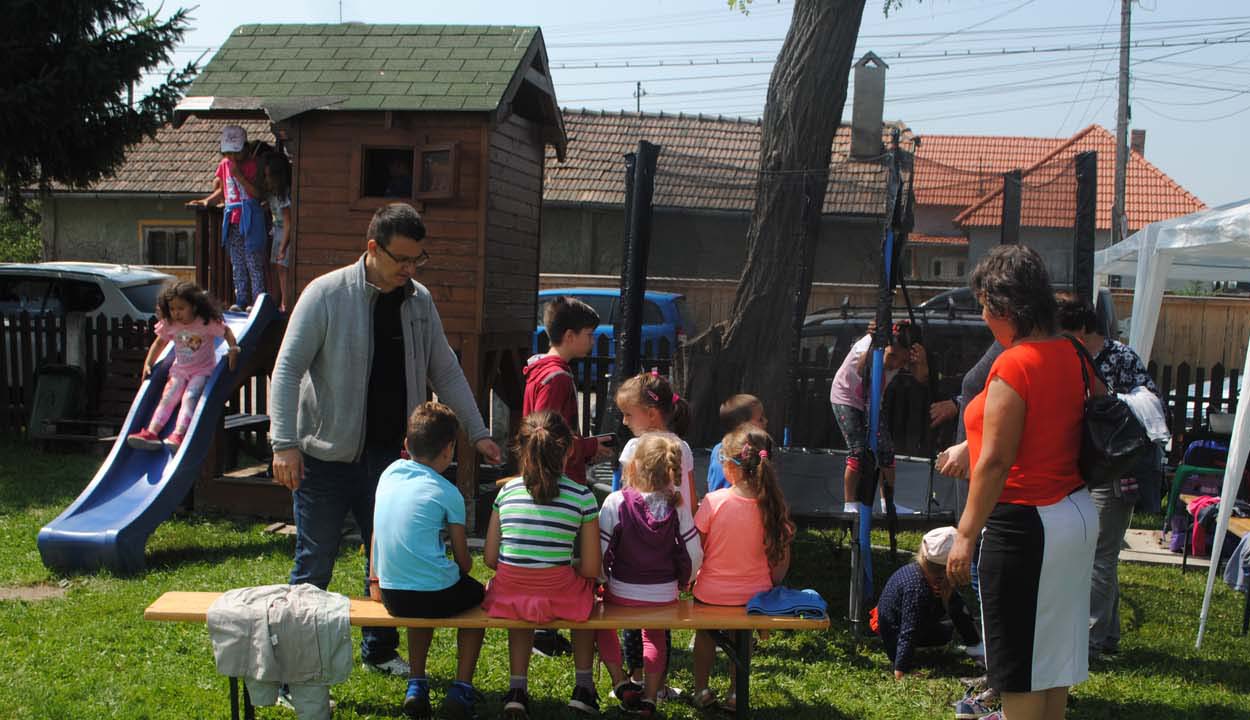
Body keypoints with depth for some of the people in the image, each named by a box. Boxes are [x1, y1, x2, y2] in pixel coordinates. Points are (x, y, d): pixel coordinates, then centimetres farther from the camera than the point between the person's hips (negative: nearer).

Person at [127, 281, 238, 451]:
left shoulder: (207, 323, -13)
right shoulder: (169, 324, 1)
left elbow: (226, 332, -4)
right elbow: (159, 342, 13)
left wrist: (233, 349, -20)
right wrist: (148, 364, 7)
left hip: (202, 370, -5)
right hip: (180, 369, 5)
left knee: (189, 397, -24)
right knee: (168, 397, -11)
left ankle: (178, 434, -34)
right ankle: (151, 432, -19)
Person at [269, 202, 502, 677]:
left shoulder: (419, 300, 5)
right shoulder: (326, 295, -10)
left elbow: (446, 372, 12)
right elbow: (287, 369, -11)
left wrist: (477, 433, 8)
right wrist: (285, 444, -18)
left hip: (388, 456, 5)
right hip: (326, 456, -5)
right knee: (315, 564, 3)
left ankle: (380, 649, 31)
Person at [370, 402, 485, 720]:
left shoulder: (390, 472, 8)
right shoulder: (448, 493, -7)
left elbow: (377, 532, 15)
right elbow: (464, 560, -2)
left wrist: (375, 581, 25)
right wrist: (461, 571, 20)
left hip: (391, 596, 5)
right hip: (437, 595, -5)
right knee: (478, 595, 26)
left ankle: (416, 685, 28)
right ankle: (461, 690, 18)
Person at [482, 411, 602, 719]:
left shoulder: (507, 491, 3)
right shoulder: (582, 496, -4)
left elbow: (490, 559, 4)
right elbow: (591, 569, -4)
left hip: (507, 597, 2)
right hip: (558, 597, -2)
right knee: (585, 592, 33)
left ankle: (517, 687, 25)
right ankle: (583, 686, 30)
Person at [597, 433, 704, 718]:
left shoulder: (615, 502, -17)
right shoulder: (677, 506, -10)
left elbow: (599, 553, -16)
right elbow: (695, 556, -7)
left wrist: (603, 581, 3)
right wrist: (682, 581, 12)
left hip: (622, 593, -2)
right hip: (665, 597, 2)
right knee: (655, 634, 33)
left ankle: (621, 682, 24)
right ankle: (650, 696, 29)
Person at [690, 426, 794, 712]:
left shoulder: (713, 501, -22)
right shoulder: (773, 505, -15)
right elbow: (782, 560, -6)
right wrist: (769, 587, 11)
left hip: (712, 592, -1)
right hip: (754, 594, 2)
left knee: (705, 631, 29)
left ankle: (701, 690, 34)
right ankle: (736, 693, 37)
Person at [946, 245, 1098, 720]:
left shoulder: (1013, 365, -19)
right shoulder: (1071, 356, 6)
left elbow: (996, 461, -21)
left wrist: (966, 534, -15)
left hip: (1025, 522, -9)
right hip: (1077, 514, 9)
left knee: (1017, 658, 3)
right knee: (1055, 645, 18)